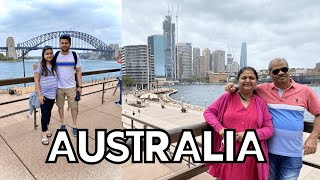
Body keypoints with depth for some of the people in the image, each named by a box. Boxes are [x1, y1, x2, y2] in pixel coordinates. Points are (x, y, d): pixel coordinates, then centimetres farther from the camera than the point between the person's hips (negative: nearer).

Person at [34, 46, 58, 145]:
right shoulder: (40, 65, -8)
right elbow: (36, 80, -9)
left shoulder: (55, 65, 4)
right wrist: (39, 94, -14)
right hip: (44, 94, -4)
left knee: (49, 112, 14)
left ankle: (46, 128, 31)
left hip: (53, 93, 4)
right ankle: (44, 134, 9)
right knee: (45, 113, -1)